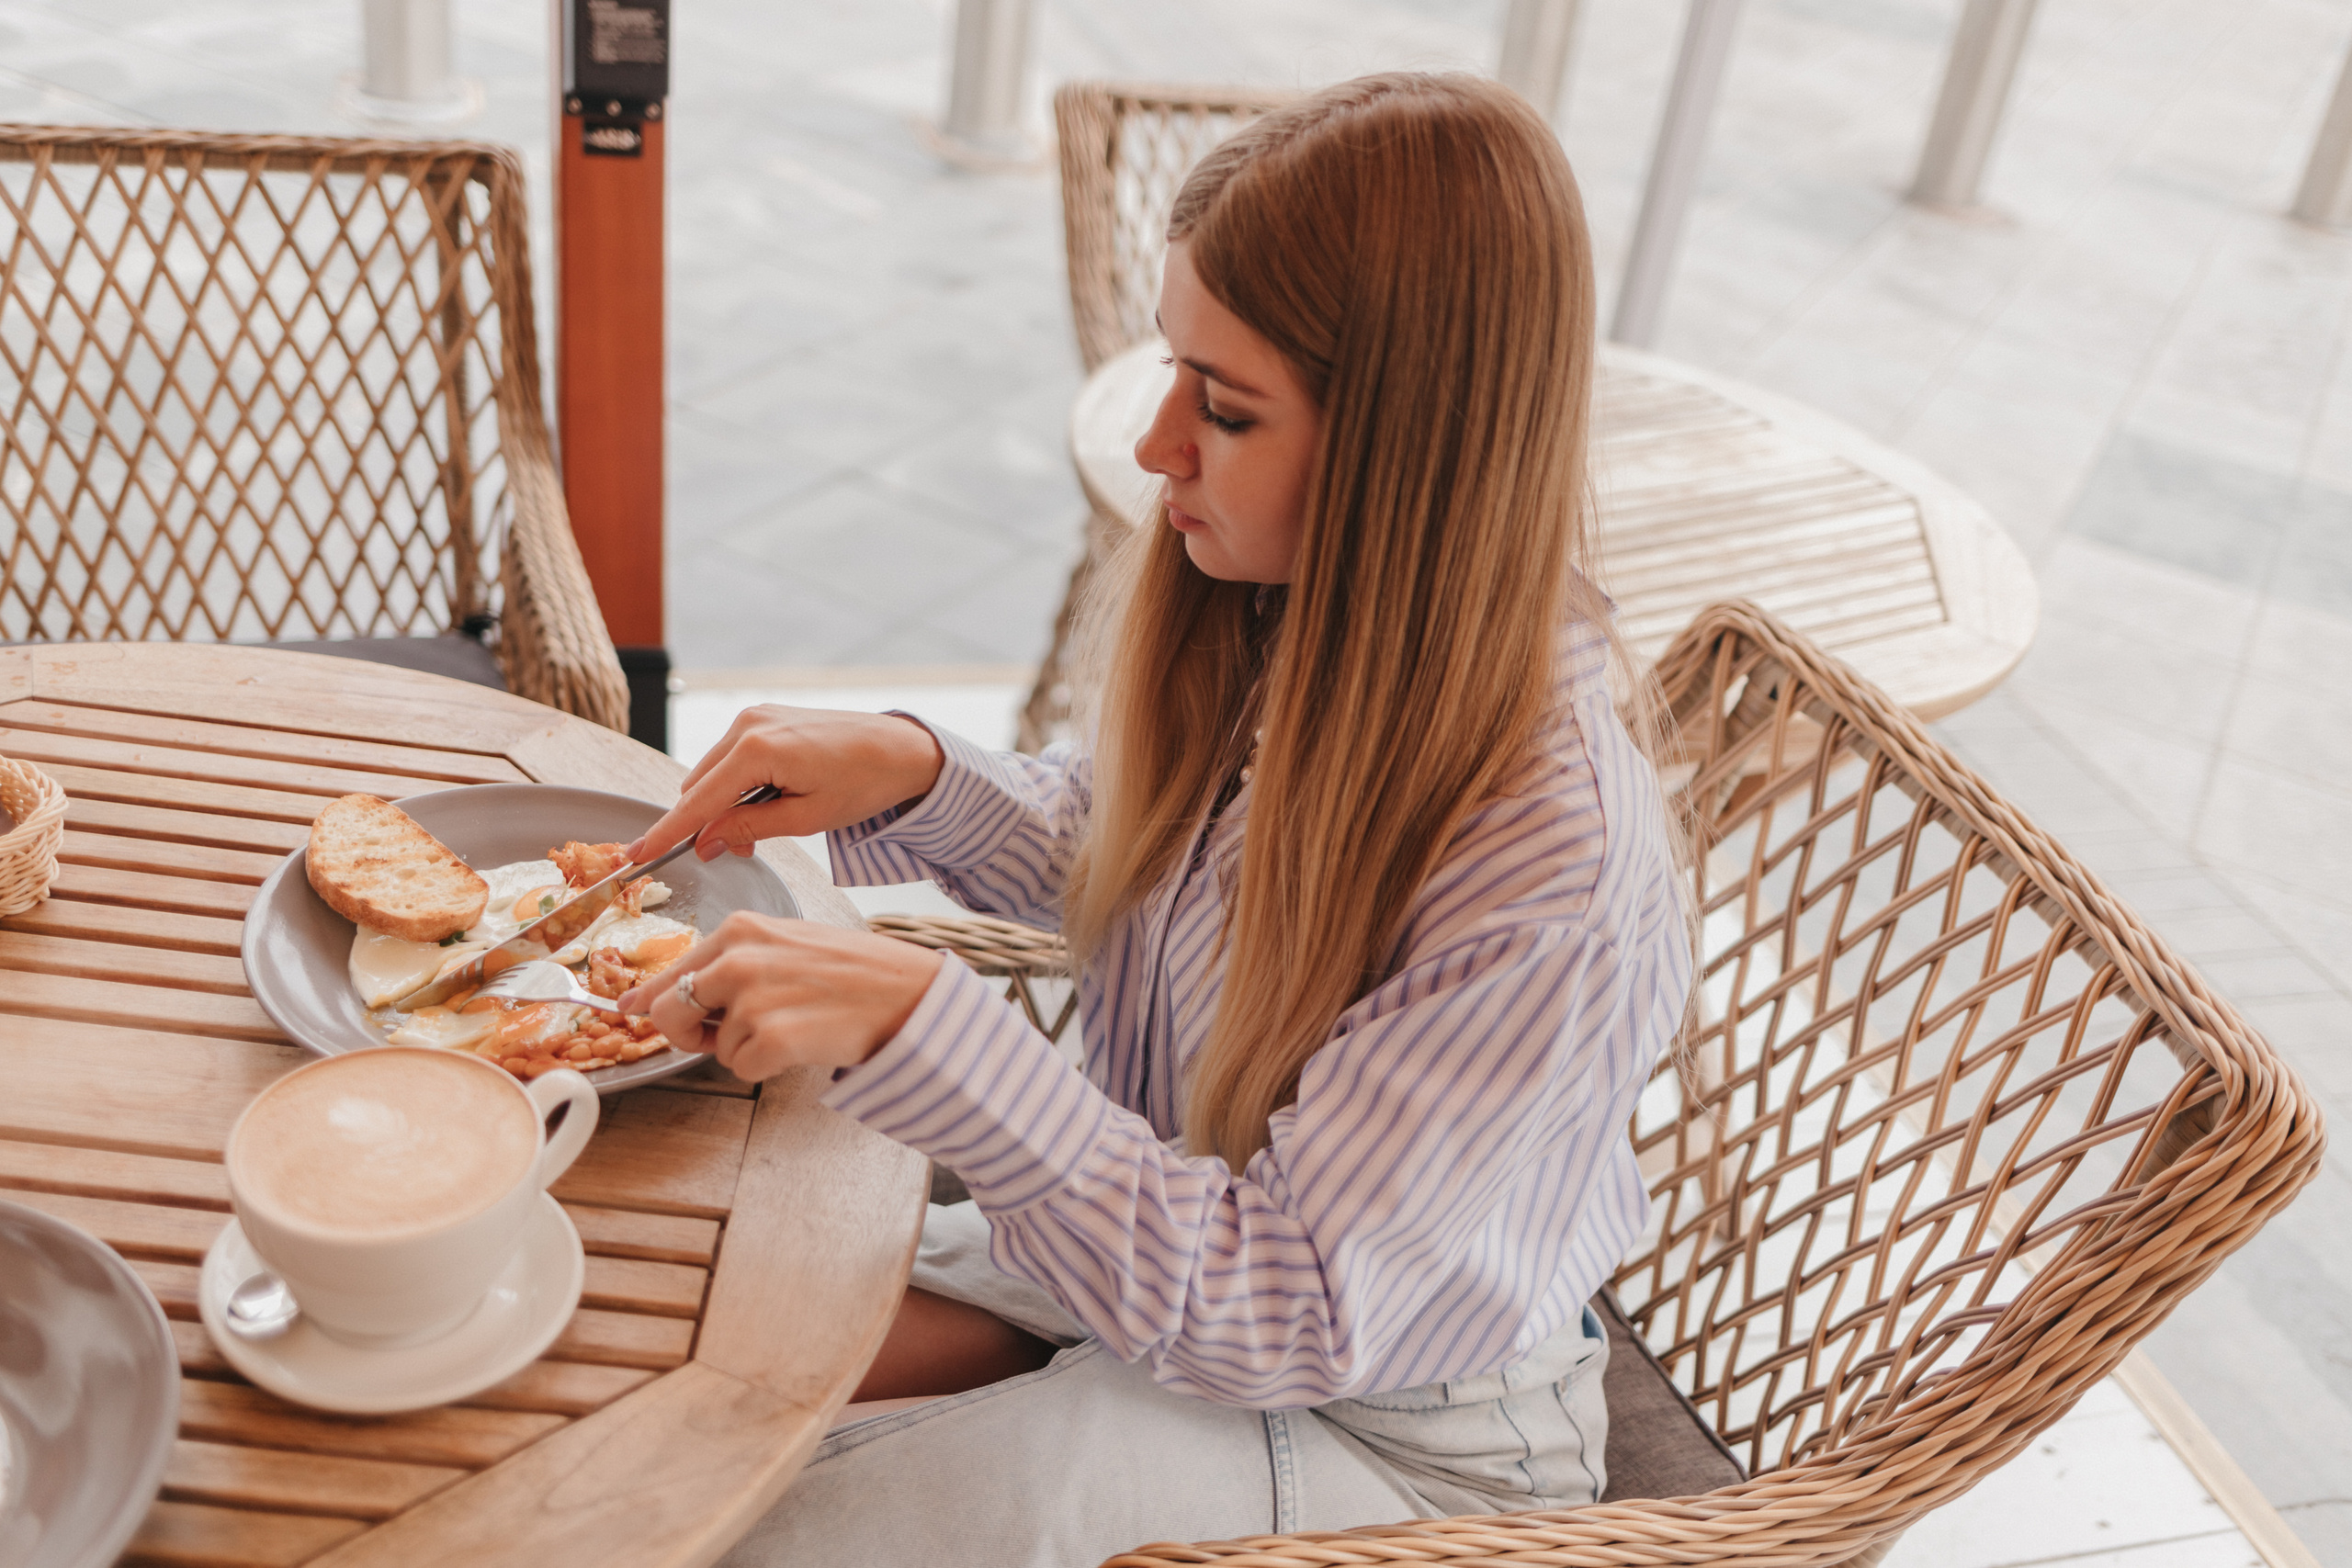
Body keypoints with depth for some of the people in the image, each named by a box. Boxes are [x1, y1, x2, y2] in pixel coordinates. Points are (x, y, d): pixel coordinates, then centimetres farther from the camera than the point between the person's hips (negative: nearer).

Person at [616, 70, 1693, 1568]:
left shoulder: (1556, 877, -34)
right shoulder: (1273, 615, -13)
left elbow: (1284, 1308, -30)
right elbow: (1105, 851, 7)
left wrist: (918, 1022, -38)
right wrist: (912, 771, -14)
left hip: (1384, 1434, -6)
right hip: (1162, 1247, 6)